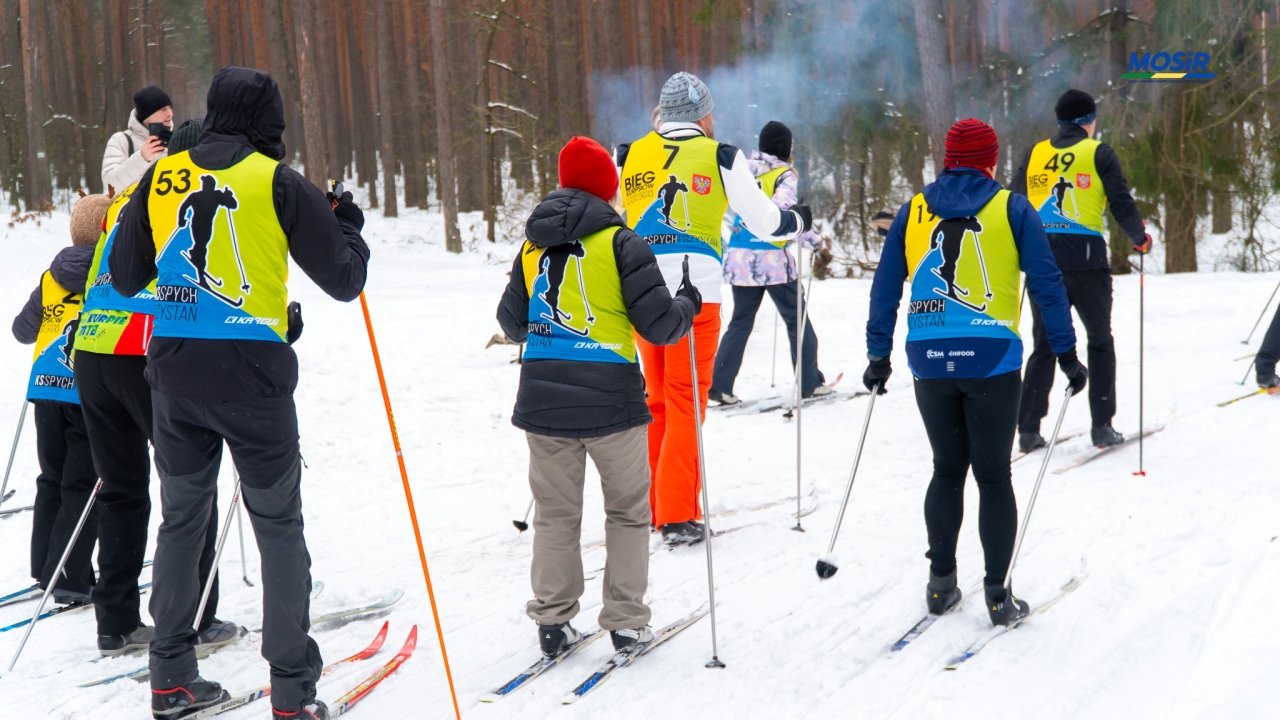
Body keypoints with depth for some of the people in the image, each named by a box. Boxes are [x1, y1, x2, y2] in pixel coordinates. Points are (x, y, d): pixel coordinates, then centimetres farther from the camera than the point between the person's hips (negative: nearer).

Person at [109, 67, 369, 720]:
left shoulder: (161, 178, 5)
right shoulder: (279, 184, -6)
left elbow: (124, 278, 13)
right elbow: (343, 280, 0)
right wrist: (348, 226, 18)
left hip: (173, 373, 4)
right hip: (252, 375, -4)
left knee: (181, 518, 17)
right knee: (278, 527, 5)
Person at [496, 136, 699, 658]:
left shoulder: (533, 246, 8)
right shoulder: (621, 243, -6)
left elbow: (512, 323, 15)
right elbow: (658, 324, -9)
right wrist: (689, 303, 11)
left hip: (542, 398, 4)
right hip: (609, 399, -4)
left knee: (555, 515, 12)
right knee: (627, 511, 11)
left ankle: (553, 623, 12)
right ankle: (625, 622, 11)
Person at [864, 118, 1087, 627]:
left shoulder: (912, 213, 10)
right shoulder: (1012, 211, 2)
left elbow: (885, 289, 10)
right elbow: (1046, 284, -1)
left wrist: (878, 355, 15)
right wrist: (1066, 353, 3)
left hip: (929, 360, 3)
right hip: (991, 360, -3)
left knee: (947, 468, 17)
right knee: (994, 476, 4)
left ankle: (941, 582, 16)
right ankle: (997, 594, 4)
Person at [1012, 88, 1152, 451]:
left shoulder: (1036, 153, 12)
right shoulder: (1098, 153, 1)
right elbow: (1121, 202, -4)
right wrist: (1140, 238, 13)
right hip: (1085, 257, -3)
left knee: (1043, 345, 10)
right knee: (1100, 341, 12)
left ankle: (1028, 428, 2)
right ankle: (1102, 425, 7)